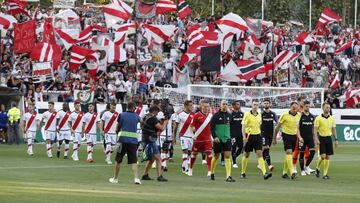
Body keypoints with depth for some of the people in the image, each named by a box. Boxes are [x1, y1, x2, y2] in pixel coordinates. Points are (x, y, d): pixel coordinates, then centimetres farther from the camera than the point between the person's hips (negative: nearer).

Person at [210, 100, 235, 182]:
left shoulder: (229, 115, 8)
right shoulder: (216, 115, -5)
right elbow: (212, 127, -8)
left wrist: (231, 137, 14)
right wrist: (215, 137, -18)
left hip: (227, 139, 3)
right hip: (218, 139, -3)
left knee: (227, 156, -8)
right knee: (216, 156, 8)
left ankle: (228, 176, -12)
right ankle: (212, 173, 31)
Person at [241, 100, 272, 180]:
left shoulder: (259, 115, 9)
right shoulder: (247, 115, -6)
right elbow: (243, 126, -11)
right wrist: (244, 136, -21)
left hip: (257, 136, 3)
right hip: (249, 136, -3)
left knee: (260, 154, -9)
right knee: (246, 155, 8)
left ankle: (264, 173, -21)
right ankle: (243, 173, 23)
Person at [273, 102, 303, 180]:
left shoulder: (298, 115, 5)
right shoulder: (285, 115, -11)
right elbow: (278, 127, -2)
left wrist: (299, 137, 10)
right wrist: (274, 138, 2)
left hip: (294, 136, 6)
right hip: (286, 135, -6)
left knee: (289, 155, 9)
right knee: (289, 152, -18)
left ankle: (284, 173, 19)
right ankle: (292, 173, -27)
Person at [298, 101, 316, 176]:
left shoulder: (312, 116, 8)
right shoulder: (300, 116, -5)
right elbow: (297, 127, -6)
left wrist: (314, 136, 12)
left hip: (310, 138, 4)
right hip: (302, 138, -4)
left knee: (312, 151, -9)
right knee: (302, 154, 0)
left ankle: (307, 166, 10)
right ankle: (302, 170, 8)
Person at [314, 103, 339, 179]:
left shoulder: (332, 118, 7)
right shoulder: (318, 118, -6)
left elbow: (334, 129, 12)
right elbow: (315, 130, -7)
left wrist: (336, 139, 7)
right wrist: (316, 139, -18)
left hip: (329, 138, 4)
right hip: (321, 138, -4)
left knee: (328, 157, 1)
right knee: (323, 156, -13)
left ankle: (325, 174, 6)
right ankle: (317, 169, 13)